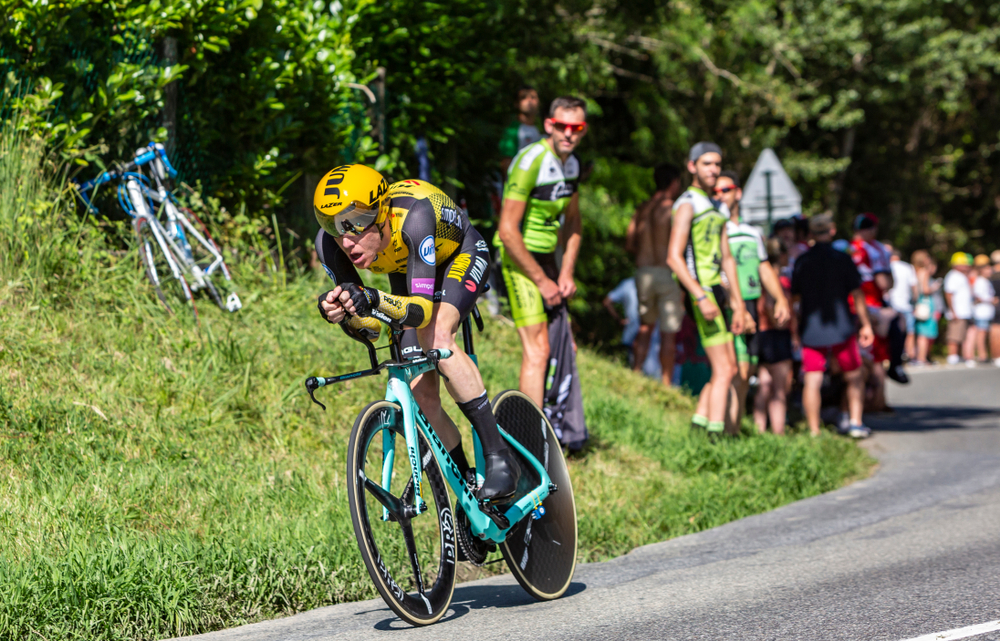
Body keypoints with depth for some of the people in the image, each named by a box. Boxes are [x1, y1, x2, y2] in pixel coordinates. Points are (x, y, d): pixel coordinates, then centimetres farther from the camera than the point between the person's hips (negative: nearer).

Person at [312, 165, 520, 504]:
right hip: (406, 272, 5)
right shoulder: (330, 243, -29)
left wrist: (375, 299, -64)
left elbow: (422, 310, -46)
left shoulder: (412, 216, -43)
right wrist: (345, 312, -46)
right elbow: (370, 328, -24)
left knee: (437, 336, -34)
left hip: (460, 256, -5)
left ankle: (499, 457, -28)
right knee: (421, 396, -6)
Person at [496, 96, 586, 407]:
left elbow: (573, 221, 18)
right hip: (519, 260, -9)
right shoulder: (530, 162, -22)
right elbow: (508, 232, -23)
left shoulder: (571, 164, 5)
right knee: (537, 351, -16)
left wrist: (566, 273, 5)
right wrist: (542, 281, -18)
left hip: (546, 258, 9)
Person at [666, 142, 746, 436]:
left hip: (716, 292, 9)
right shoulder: (687, 205, -9)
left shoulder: (718, 208, 19)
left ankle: (699, 424, 11)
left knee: (729, 368, 9)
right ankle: (715, 433, -13)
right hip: (700, 291, -9)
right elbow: (674, 257, -17)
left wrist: (738, 303, 16)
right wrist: (701, 297, -24)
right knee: (723, 370, -12)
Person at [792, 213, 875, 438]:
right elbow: (857, 294, -3)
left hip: (810, 329, 1)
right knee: (854, 377, 13)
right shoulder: (842, 259, -4)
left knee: (812, 381, 0)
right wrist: (866, 325, 3)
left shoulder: (802, 261, 3)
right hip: (841, 327, -1)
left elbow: (795, 295, 10)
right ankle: (855, 422, 5)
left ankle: (814, 431, -3)